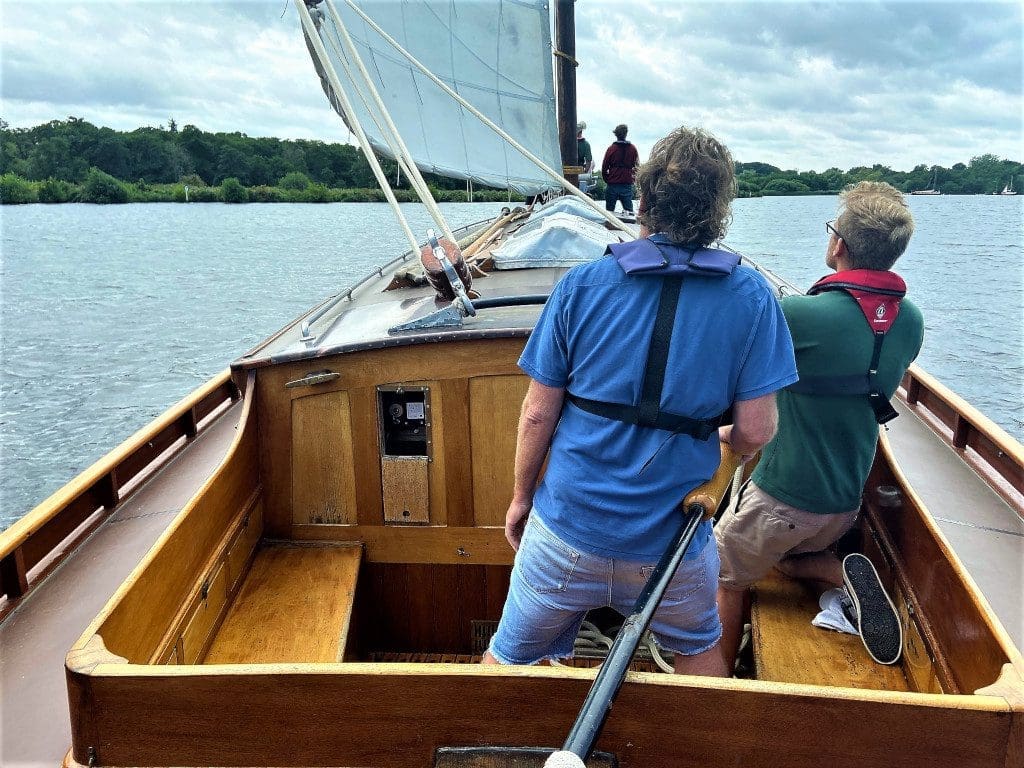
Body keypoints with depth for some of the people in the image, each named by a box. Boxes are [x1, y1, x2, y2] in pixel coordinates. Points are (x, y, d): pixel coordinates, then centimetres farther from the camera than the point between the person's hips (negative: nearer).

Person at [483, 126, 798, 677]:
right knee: (699, 651, 30)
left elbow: (538, 413, -6)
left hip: (567, 530, 0)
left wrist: (521, 497, 10)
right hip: (671, 543, 1)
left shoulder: (582, 284, -9)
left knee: (508, 658, 21)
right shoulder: (751, 297, -8)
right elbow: (754, 432, -9)